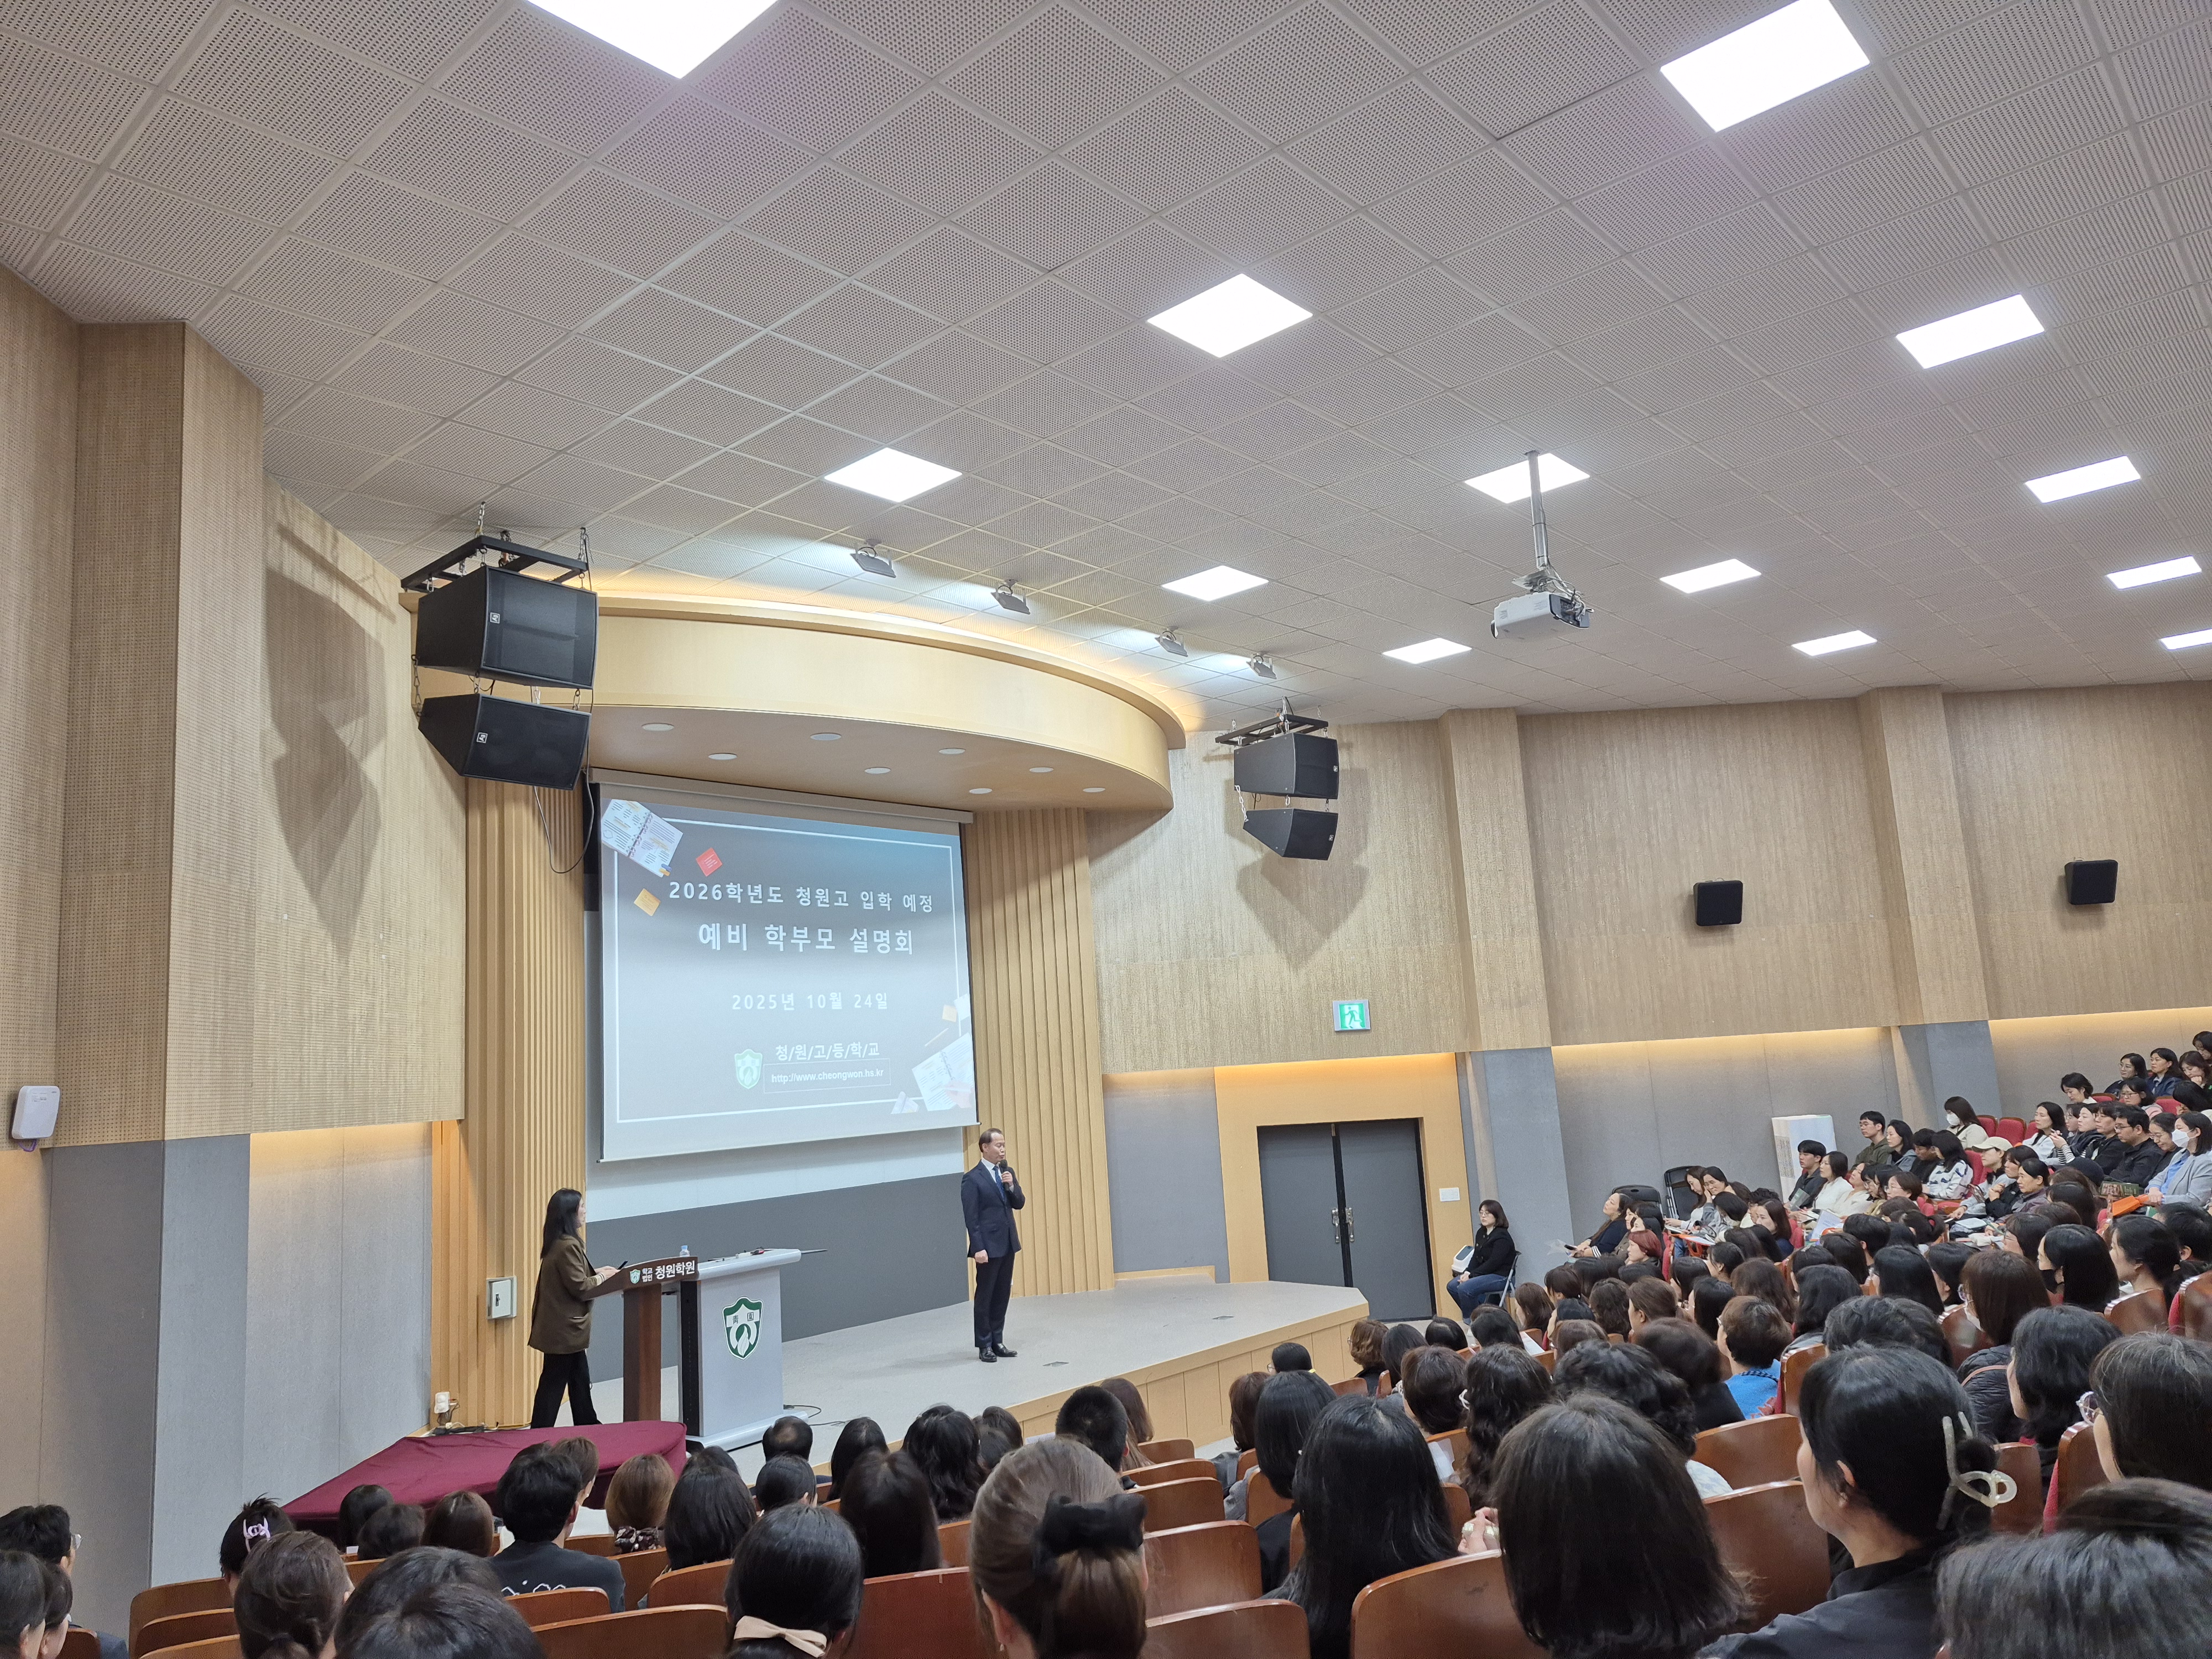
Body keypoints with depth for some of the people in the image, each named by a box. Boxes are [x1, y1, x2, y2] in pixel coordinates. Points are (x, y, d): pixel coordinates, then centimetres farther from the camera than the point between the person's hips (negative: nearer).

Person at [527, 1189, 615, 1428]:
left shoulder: (557, 1243, 8)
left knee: (580, 1381, 17)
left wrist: (595, 1273, 7)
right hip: (564, 1329, -10)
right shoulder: (568, 1246, -22)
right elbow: (580, 1287, -22)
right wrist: (603, 1277, -7)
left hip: (562, 1327, 10)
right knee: (553, 1383, -1)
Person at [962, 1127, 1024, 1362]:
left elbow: (1019, 1204, 10)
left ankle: (997, 1341, 19)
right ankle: (984, 1346, 10)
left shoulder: (1007, 1172, 10)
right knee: (985, 1296, 2)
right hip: (988, 1245, -7)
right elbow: (971, 1217, -13)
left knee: (1003, 1295, 11)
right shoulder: (972, 1179, -11)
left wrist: (1011, 1186, -9)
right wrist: (978, 1248, -18)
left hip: (1008, 1243, 7)